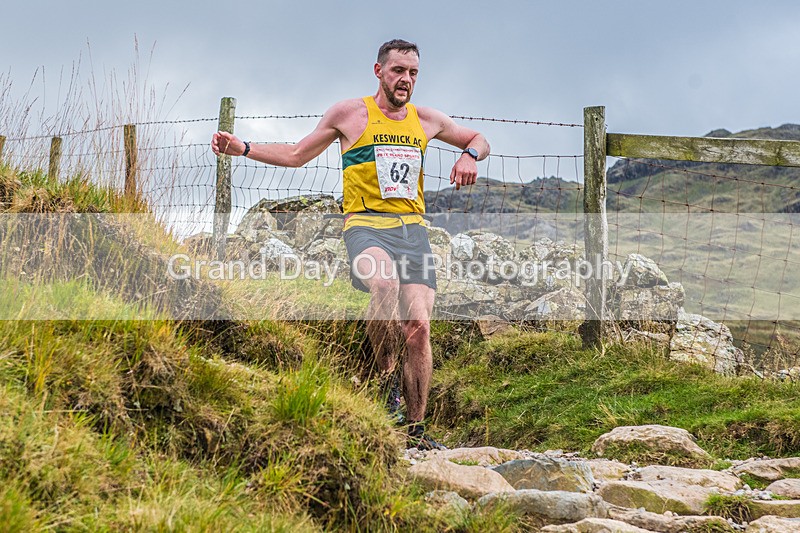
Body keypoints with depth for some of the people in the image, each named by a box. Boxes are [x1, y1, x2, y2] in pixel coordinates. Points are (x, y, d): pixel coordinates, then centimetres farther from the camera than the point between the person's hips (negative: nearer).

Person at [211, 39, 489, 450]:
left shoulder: (427, 120, 16)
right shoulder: (349, 114, 7)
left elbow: (478, 139, 31)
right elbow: (296, 155, 16)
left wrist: (470, 155, 6)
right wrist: (243, 149, 5)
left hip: (412, 229, 4)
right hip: (365, 224, -4)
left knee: (418, 329, -8)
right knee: (385, 282, -38)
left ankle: (415, 431, 3)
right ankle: (386, 377, -17)